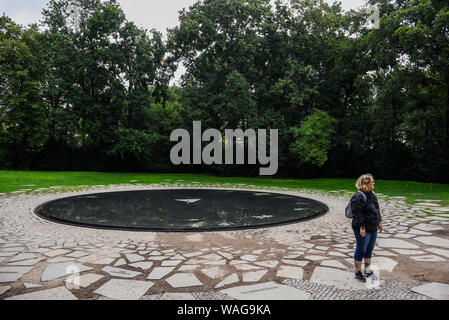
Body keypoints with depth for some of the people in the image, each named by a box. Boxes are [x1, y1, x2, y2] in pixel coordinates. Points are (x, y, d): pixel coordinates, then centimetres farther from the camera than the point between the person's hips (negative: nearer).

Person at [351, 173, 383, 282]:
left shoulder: (372, 194, 9)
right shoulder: (358, 197, -20)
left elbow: (377, 209, 19)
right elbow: (357, 214, -22)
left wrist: (379, 222, 17)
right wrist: (362, 228, -23)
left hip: (373, 229, 9)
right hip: (363, 230, -9)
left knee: (369, 250, 18)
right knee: (361, 250, 3)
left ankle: (367, 269, 32)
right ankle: (358, 272, 16)